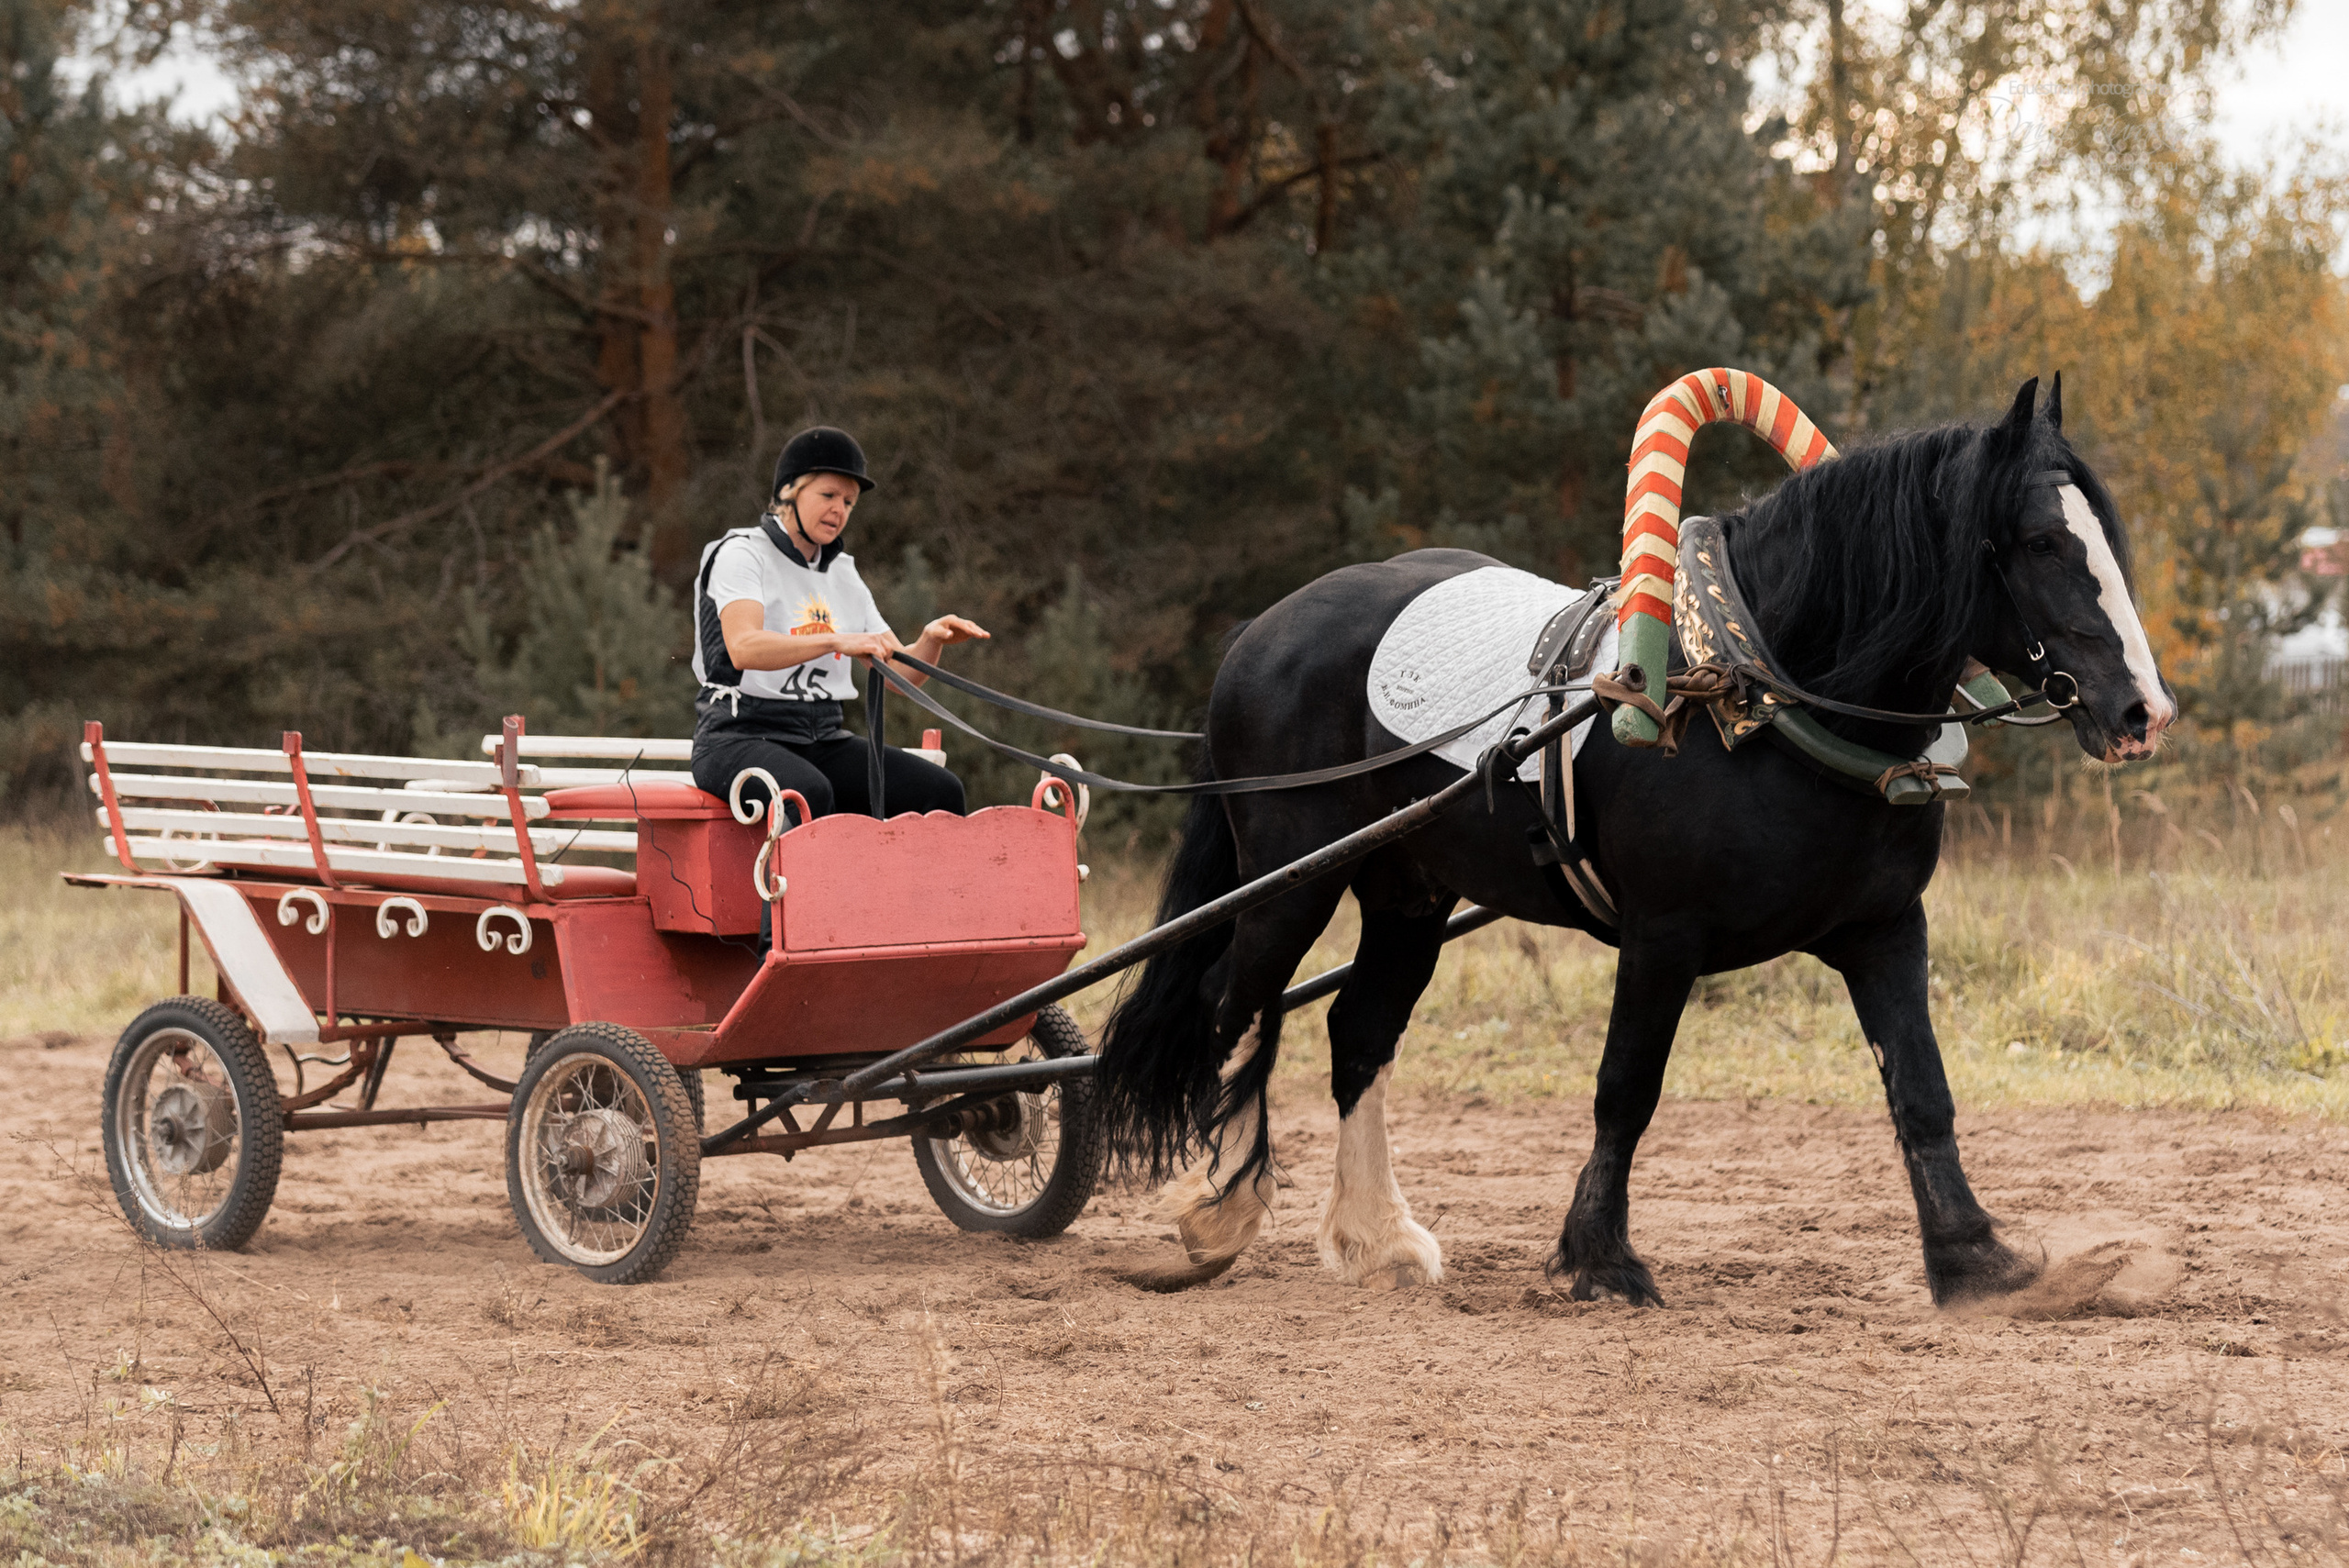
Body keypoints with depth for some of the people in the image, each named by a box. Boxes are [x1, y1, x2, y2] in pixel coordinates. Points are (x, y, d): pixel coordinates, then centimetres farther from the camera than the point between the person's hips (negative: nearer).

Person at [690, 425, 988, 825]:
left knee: (941, 790, -15)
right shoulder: (742, 554, -3)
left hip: (822, 741, 7)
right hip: (742, 735, -7)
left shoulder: (842, 573, 17)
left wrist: (931, 640, -9)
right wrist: (839, 641, -36)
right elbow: (744, 648, -23)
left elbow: (901, 673, 14)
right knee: (808, 794, -39)